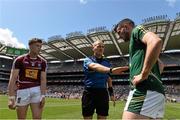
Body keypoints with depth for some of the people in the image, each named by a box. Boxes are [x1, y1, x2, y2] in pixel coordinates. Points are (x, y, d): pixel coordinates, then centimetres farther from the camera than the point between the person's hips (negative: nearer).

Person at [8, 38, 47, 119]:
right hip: (22, 90, -1)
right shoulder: (19, 60, -2)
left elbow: (43, 80, 1)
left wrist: (43, 96, -9)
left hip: (37, 91, 2)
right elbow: (13, 79, -7)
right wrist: (11, 97, -15)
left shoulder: (42, 62, 5)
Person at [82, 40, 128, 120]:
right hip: (89, 93, -3)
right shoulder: (87, 60, -3)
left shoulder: (107, 62, 10)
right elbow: (95, 66, -28)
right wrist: (111, 70, -44)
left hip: (103, 93, 3)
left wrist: (111, 92, 11)